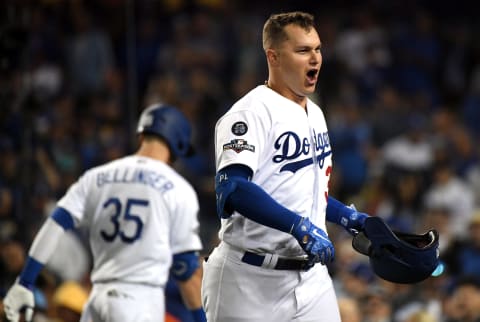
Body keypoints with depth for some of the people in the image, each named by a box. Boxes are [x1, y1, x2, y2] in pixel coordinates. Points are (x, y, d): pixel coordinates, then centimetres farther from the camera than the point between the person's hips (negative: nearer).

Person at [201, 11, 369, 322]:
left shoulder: (314, 114, 15)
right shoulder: (250, 113, -14)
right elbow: (233, 188, -29)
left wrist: (348, 217, 13)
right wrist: (300, 226, -33)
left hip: (312, 279, 8)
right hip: (251, 282, -8)